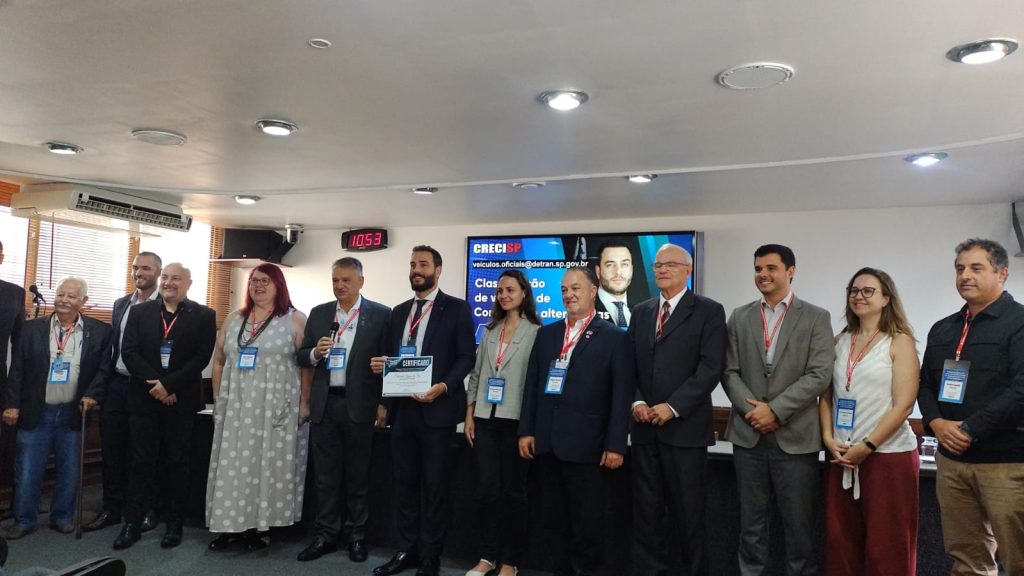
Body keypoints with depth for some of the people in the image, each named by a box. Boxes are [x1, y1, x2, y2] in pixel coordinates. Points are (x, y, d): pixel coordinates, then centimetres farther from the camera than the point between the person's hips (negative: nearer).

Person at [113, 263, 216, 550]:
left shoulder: (203, 316, 0)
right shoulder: (139, 312, 8)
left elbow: (202, 357, -8)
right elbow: (128, 351, -2)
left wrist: (169, 384, -16)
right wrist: (154, 384, -13)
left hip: (181, 400, -1)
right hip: (144, 398, 2)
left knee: (175, 462, 7)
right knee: (142, 461, 6)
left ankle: (173, 523, 17)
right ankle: (132, 524, 14)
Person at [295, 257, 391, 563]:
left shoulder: (381, 314, -3)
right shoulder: (318, 313, 8)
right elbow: (301, 356, 10)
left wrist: (384, 403, -7)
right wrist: (315, 352, -12)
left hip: (359, 404, -3)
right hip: (325, 404, 3)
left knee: (358, 474, 9)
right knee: (326, 474, 11)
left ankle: (356, 534, 23)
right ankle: (326, 534, 23)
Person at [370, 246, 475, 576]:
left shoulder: (456, 309, -3)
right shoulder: (400, 312, 15)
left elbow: (466, 357, -9)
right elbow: (393, 357, 18)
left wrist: (443, 387, -22)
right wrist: (382, 365, -4)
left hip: (437, 409, -5)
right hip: (403, 409, 6)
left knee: (434, 485, 4)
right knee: (404, 483, 13)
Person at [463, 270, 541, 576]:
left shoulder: (536, 332, -4)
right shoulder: (489, 332, 12)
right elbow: (476, 375, 13)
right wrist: (469, 416, 8)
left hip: (515, 422, -4)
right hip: (485, 420, 4)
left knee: (513, 491, 7)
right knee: (486, 490, 8)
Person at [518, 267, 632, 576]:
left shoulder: (613, 337, -3)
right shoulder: (546, 333, 12)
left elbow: (622, 395, -7)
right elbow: (531, 385, 11)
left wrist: (616, 444, -12)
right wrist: (526, 430, 5)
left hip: (584, 444, -5)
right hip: (547, 442, 5)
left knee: (587, 519, 6)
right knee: (556, 518, 15)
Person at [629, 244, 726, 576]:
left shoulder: (709, 311, -2)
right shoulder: (640, 312, 14)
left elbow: (711, 368, -10)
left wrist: (672, 407, -15)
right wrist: (637, 402, -5)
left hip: (685, 427, -4)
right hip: (645, 427, 5)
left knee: (689, 512, 6)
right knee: (646, 512, 9)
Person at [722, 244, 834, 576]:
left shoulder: (816, 318, 0)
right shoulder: (739, 317, 9)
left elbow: (820, 375, -9)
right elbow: (730, 371, 5)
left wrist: (775, 410, -15)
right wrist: (751, 408, -10)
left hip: (795, 436, -2)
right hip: (748, 434, 3)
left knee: (798, 524, 6)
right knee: (751, 522, 12)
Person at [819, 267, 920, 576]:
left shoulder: (899, 341, -3)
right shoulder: (840, 342, 10)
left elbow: (903, 404, -10)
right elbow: (826, 396, 10)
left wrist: (867, 446, -14)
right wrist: (829, 440, -4)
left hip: (888, 454, -4)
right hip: (841, 455, 4)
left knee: (885, 546, 3)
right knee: (840, 540, 9)